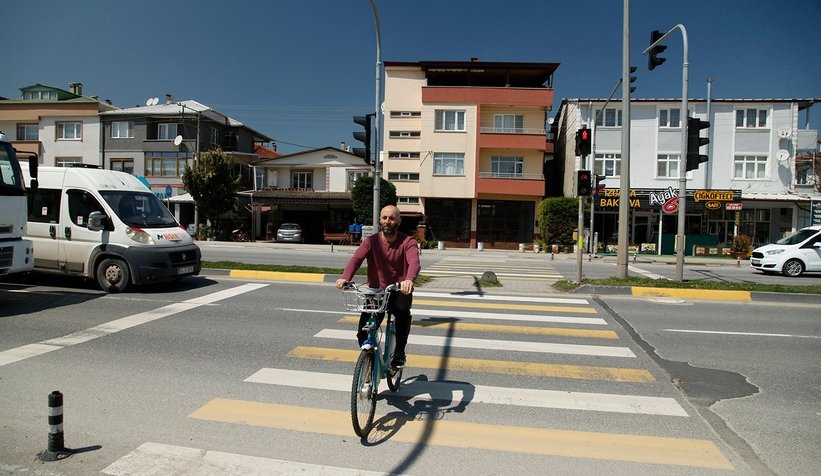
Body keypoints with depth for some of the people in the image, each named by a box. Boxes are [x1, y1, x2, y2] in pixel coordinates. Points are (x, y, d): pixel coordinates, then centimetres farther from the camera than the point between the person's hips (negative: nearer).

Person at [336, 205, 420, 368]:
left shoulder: (407, 242, -8)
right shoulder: (371, 241, -3)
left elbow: (414, 262, -27)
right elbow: (356, 259, -20)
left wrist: (409, 279, -50)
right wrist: (345, 278, -41)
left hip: (400, 291, -1)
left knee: (403, 311, -34)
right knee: (363, 332, -12)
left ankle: (399, 355, -14)